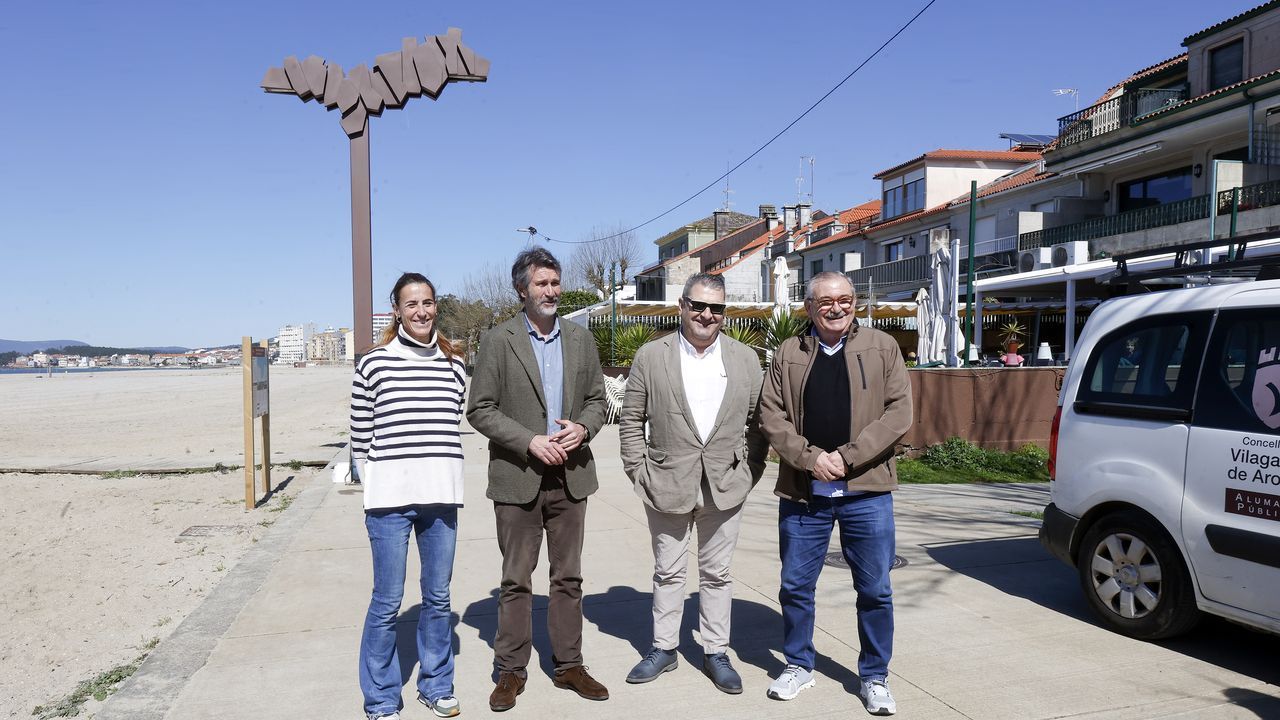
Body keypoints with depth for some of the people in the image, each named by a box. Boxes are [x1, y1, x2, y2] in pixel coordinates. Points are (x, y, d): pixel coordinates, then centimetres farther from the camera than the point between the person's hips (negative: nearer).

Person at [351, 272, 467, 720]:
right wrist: (373, 487, 1)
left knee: (438, 597, 12)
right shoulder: (373, 365, -2)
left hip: (441, 497, 3)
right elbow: (360, 437, 2)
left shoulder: (454, 365, 7)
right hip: (390, 498, -3)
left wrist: (441, 480, 9)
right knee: (387, 602, 3)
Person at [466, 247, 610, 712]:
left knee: (568, 577, 11)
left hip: (570, 475, 4)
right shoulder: (498, 341, -4)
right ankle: (511, 670, 19)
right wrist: (531, 442, -16)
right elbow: (479, 410, -7)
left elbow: (597, 399, 12)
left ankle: (569, 665, 24)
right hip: (518, 478, -3)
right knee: (516, 580, 6)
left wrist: (583, 428, -10)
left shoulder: (581, 339, 8)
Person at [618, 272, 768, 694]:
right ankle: (664, 648, 26)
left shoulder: (746, 359, 3)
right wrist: (639, 471, -3)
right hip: (667, 485, -1)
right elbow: (631, 420, 2)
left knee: (716, 573, 11)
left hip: (726, 486, 1)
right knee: (668, 571, 12)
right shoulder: (651, 357, -1)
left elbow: (758, 422, 7)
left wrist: (750, 470, 0)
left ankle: (715, 652, 24)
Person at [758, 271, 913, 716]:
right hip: (803, 492, 2)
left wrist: (845, 457, -13)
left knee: (875, 590, 6)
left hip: (866, 491, -1)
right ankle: (798, 666, 30)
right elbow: (771, 416, 1)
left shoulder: (882, 348, 3)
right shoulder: (788, 355, 6)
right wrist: (811, 458, -13)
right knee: (796, 586, 10)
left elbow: (899, 413, -5)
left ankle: (874, 677, 24)